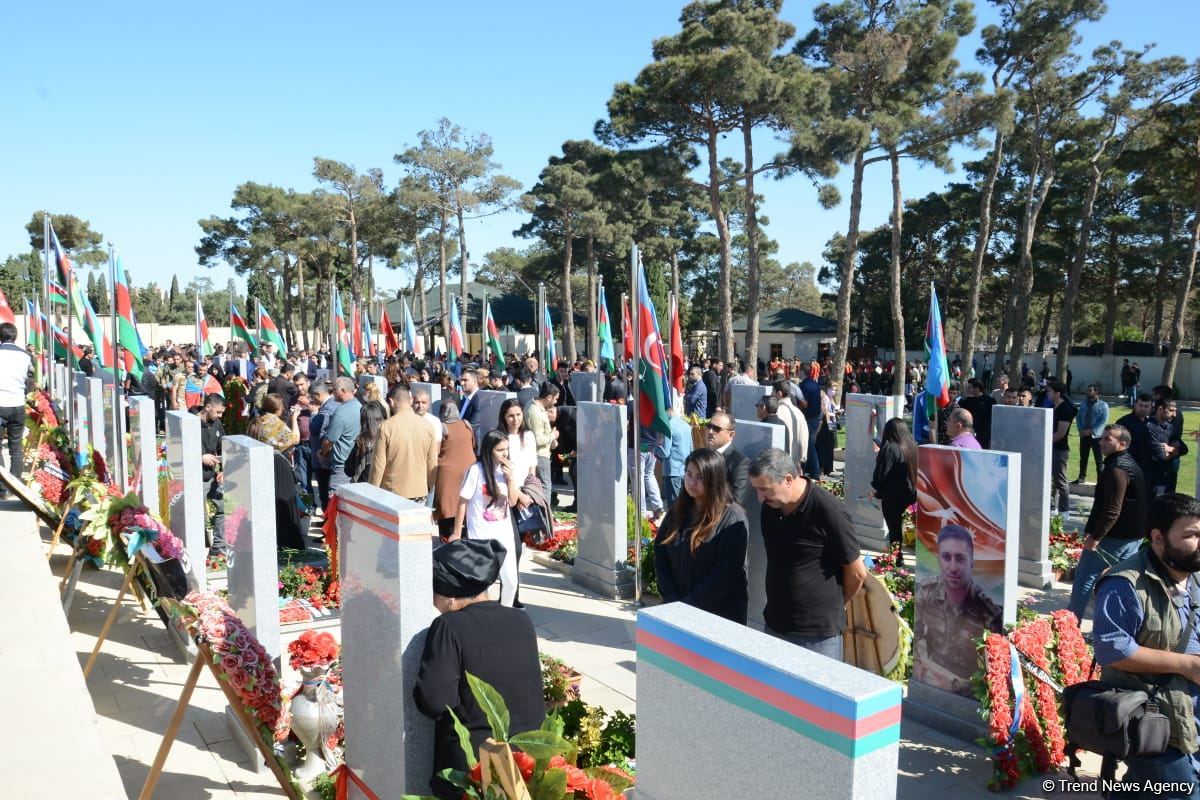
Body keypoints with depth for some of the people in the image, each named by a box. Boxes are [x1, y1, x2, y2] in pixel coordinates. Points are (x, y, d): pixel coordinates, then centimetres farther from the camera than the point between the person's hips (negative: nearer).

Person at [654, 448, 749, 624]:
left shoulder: (732, 518, -13)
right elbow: (660, 554, 3)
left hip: (720, 614, -5)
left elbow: (726, 573, -17)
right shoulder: (677, 510, 5)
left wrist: (690, 604, -16)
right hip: (676, 609, 5)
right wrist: (672, 599, -8)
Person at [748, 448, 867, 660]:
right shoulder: (769, 506, 0)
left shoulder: (828, 512, -18)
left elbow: (857, 573, -8)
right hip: (775, 625, 6)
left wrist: (834, 606, 7)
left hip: (818, 635, -6)